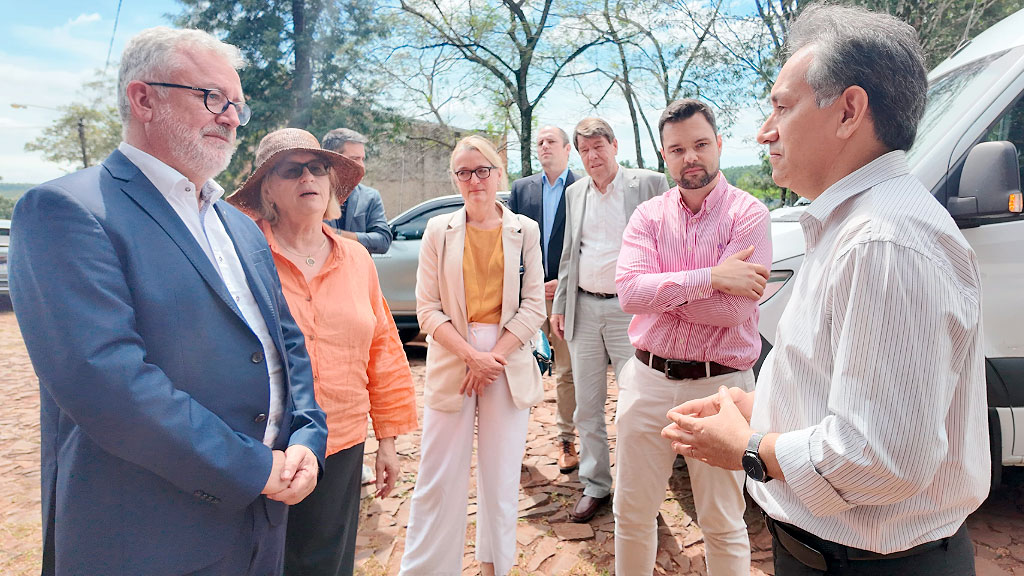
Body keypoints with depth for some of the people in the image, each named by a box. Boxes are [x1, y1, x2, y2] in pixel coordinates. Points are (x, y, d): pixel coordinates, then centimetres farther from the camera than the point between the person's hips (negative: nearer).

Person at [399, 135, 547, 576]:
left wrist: (493, 357, -9)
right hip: (451, 357, 0)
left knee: (501, 477, 7)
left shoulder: (524, 231, 4)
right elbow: (428, 308, -1)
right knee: (439, 479, 2)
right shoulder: (439, 230, 4)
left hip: (508, 363, 1)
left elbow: (533, 307, 0)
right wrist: (471, 355, -11)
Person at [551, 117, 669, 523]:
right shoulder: (575, 193, 13)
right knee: (587, 408, 11)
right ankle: (595, 486, 26)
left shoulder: (650, 184, -2)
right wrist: (559, 305, 13)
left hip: (630, 309, -4)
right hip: (584, 310, 5)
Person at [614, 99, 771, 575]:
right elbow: (628, 291, -14)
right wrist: (710, 277, -20)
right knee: (632, 513, 16)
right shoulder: (649, 215, 4)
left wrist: (659, 291, -11)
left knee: (723, 525, 13)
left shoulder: (748, 214, -6)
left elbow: (733, 308, -18)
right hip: (648, 380, 3)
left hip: (718, 386, -3)